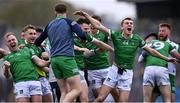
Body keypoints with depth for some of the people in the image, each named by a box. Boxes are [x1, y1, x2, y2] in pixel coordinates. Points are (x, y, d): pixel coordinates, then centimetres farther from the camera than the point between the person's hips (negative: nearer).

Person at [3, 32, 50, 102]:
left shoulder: (27, 51, 23)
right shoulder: (7, 57, 20)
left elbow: (40, 62, 15)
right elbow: (7, 76, 9)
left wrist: (49, 62, -5)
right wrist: (6, 68, -13)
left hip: (34, 81, 1)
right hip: (20, 83, -1)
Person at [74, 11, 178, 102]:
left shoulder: (137, 39, -1)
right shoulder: (116, 35, -3)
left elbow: (151, 51, 8)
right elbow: (99, 26, -7)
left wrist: (166, 58, 10)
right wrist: (86, 15, -12)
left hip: (127, 73, 0)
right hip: (115, 70, 0)